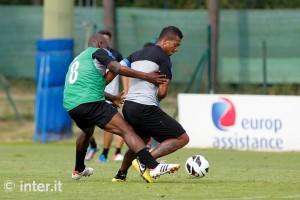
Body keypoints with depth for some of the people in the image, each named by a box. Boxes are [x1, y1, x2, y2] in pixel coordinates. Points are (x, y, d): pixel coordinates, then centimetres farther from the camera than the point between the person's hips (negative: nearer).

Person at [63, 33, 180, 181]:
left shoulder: (77, 59, 30)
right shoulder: (97, 52, 6)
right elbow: (115, 68, -11)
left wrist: (112, 98, 42)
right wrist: (146, 76, -12)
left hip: (70, 105, 9)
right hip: (90, 102, -9)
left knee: (87, 131, 39)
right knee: (126, 130, -17)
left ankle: (78, 170, 52)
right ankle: (152, 167, -33)